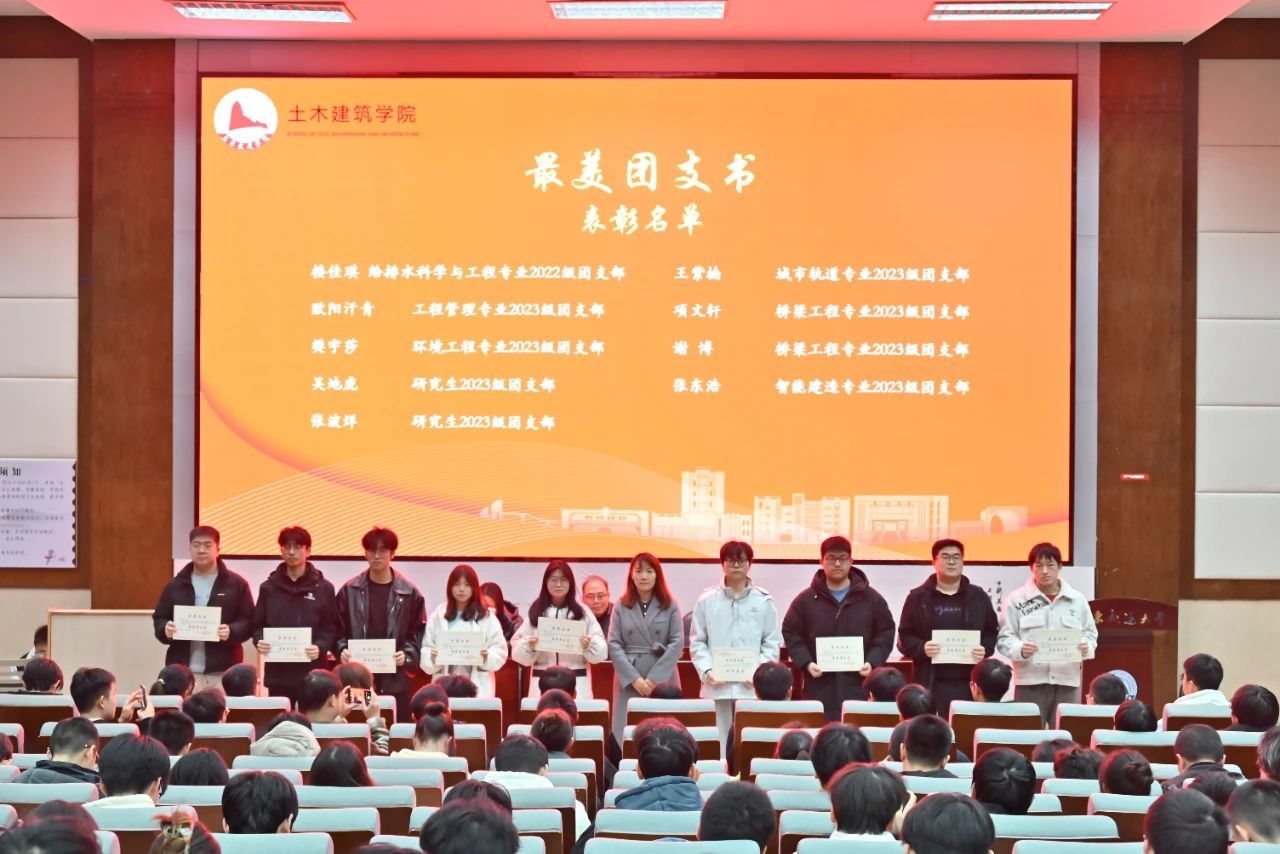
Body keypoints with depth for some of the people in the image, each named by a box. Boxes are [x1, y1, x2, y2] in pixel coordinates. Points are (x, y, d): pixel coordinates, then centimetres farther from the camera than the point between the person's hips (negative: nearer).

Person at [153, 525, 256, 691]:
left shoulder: (236, 584, 5)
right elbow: (159, 619, 14)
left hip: (222, 672, -2)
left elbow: (249, 623, 1)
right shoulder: (175, 585, 13)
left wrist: (231, 632, -18)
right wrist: (165, 630, -9)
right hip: (182, 671, 2)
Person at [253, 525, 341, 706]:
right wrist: (259, 641, -9)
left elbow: (332, 628, 2)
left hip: (312, 673, -2)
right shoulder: (268, 587, 11)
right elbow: (258, 625, 12)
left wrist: (320, 648, -16)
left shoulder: (324, 588, 5)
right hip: (277, 673, 2)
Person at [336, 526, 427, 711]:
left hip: (396, 680, 0)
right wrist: (342, 651, -8)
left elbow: (418, 634, 5)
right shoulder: (349, 590, 8)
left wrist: (407, 656, -11)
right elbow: (339, 630, 10)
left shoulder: (410, 593, 4)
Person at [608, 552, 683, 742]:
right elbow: (614, 645, 1)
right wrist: (634, 678, -10)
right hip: (628, 680, 1)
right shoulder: (621, 606, 7)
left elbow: (677, 643, -3)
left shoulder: (670, 605, 5)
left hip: (662, 680, -1)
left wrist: (654, 677, -11)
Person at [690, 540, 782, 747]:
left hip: (752, 686, -1)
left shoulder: (763, 600, 4)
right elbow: (697, 642, 7)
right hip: (716, 685, 1)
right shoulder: (707, 599, 6)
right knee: (716, 742, 2)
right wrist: (706, 670, -7)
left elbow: (772, 643, 5)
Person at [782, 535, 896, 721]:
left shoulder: (871, 598, 9)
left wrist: (873, 662, -5)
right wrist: (806, 663, -5)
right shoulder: (806, 599, 8)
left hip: (859, 687, 0)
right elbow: (791, 634, 10)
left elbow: (885, 634, 11)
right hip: (819, 687, 0)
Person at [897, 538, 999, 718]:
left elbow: (992, 633, 16)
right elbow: (905, 637, 6)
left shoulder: (978, 596, 13)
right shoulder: (918, 597, 7)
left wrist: (985, 650, -4)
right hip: (931, 684, -2)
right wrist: (922, 648, -13)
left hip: (969, 684, 2)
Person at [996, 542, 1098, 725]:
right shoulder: (1017, 599, 2)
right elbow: (1004, 638, 0)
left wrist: (1087, 647, -9)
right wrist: (1020, 649, -20)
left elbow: (1090, 634, 13)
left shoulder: (1077, 599, 10)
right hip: (1030, 682, -2)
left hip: (1067, 681, 2)